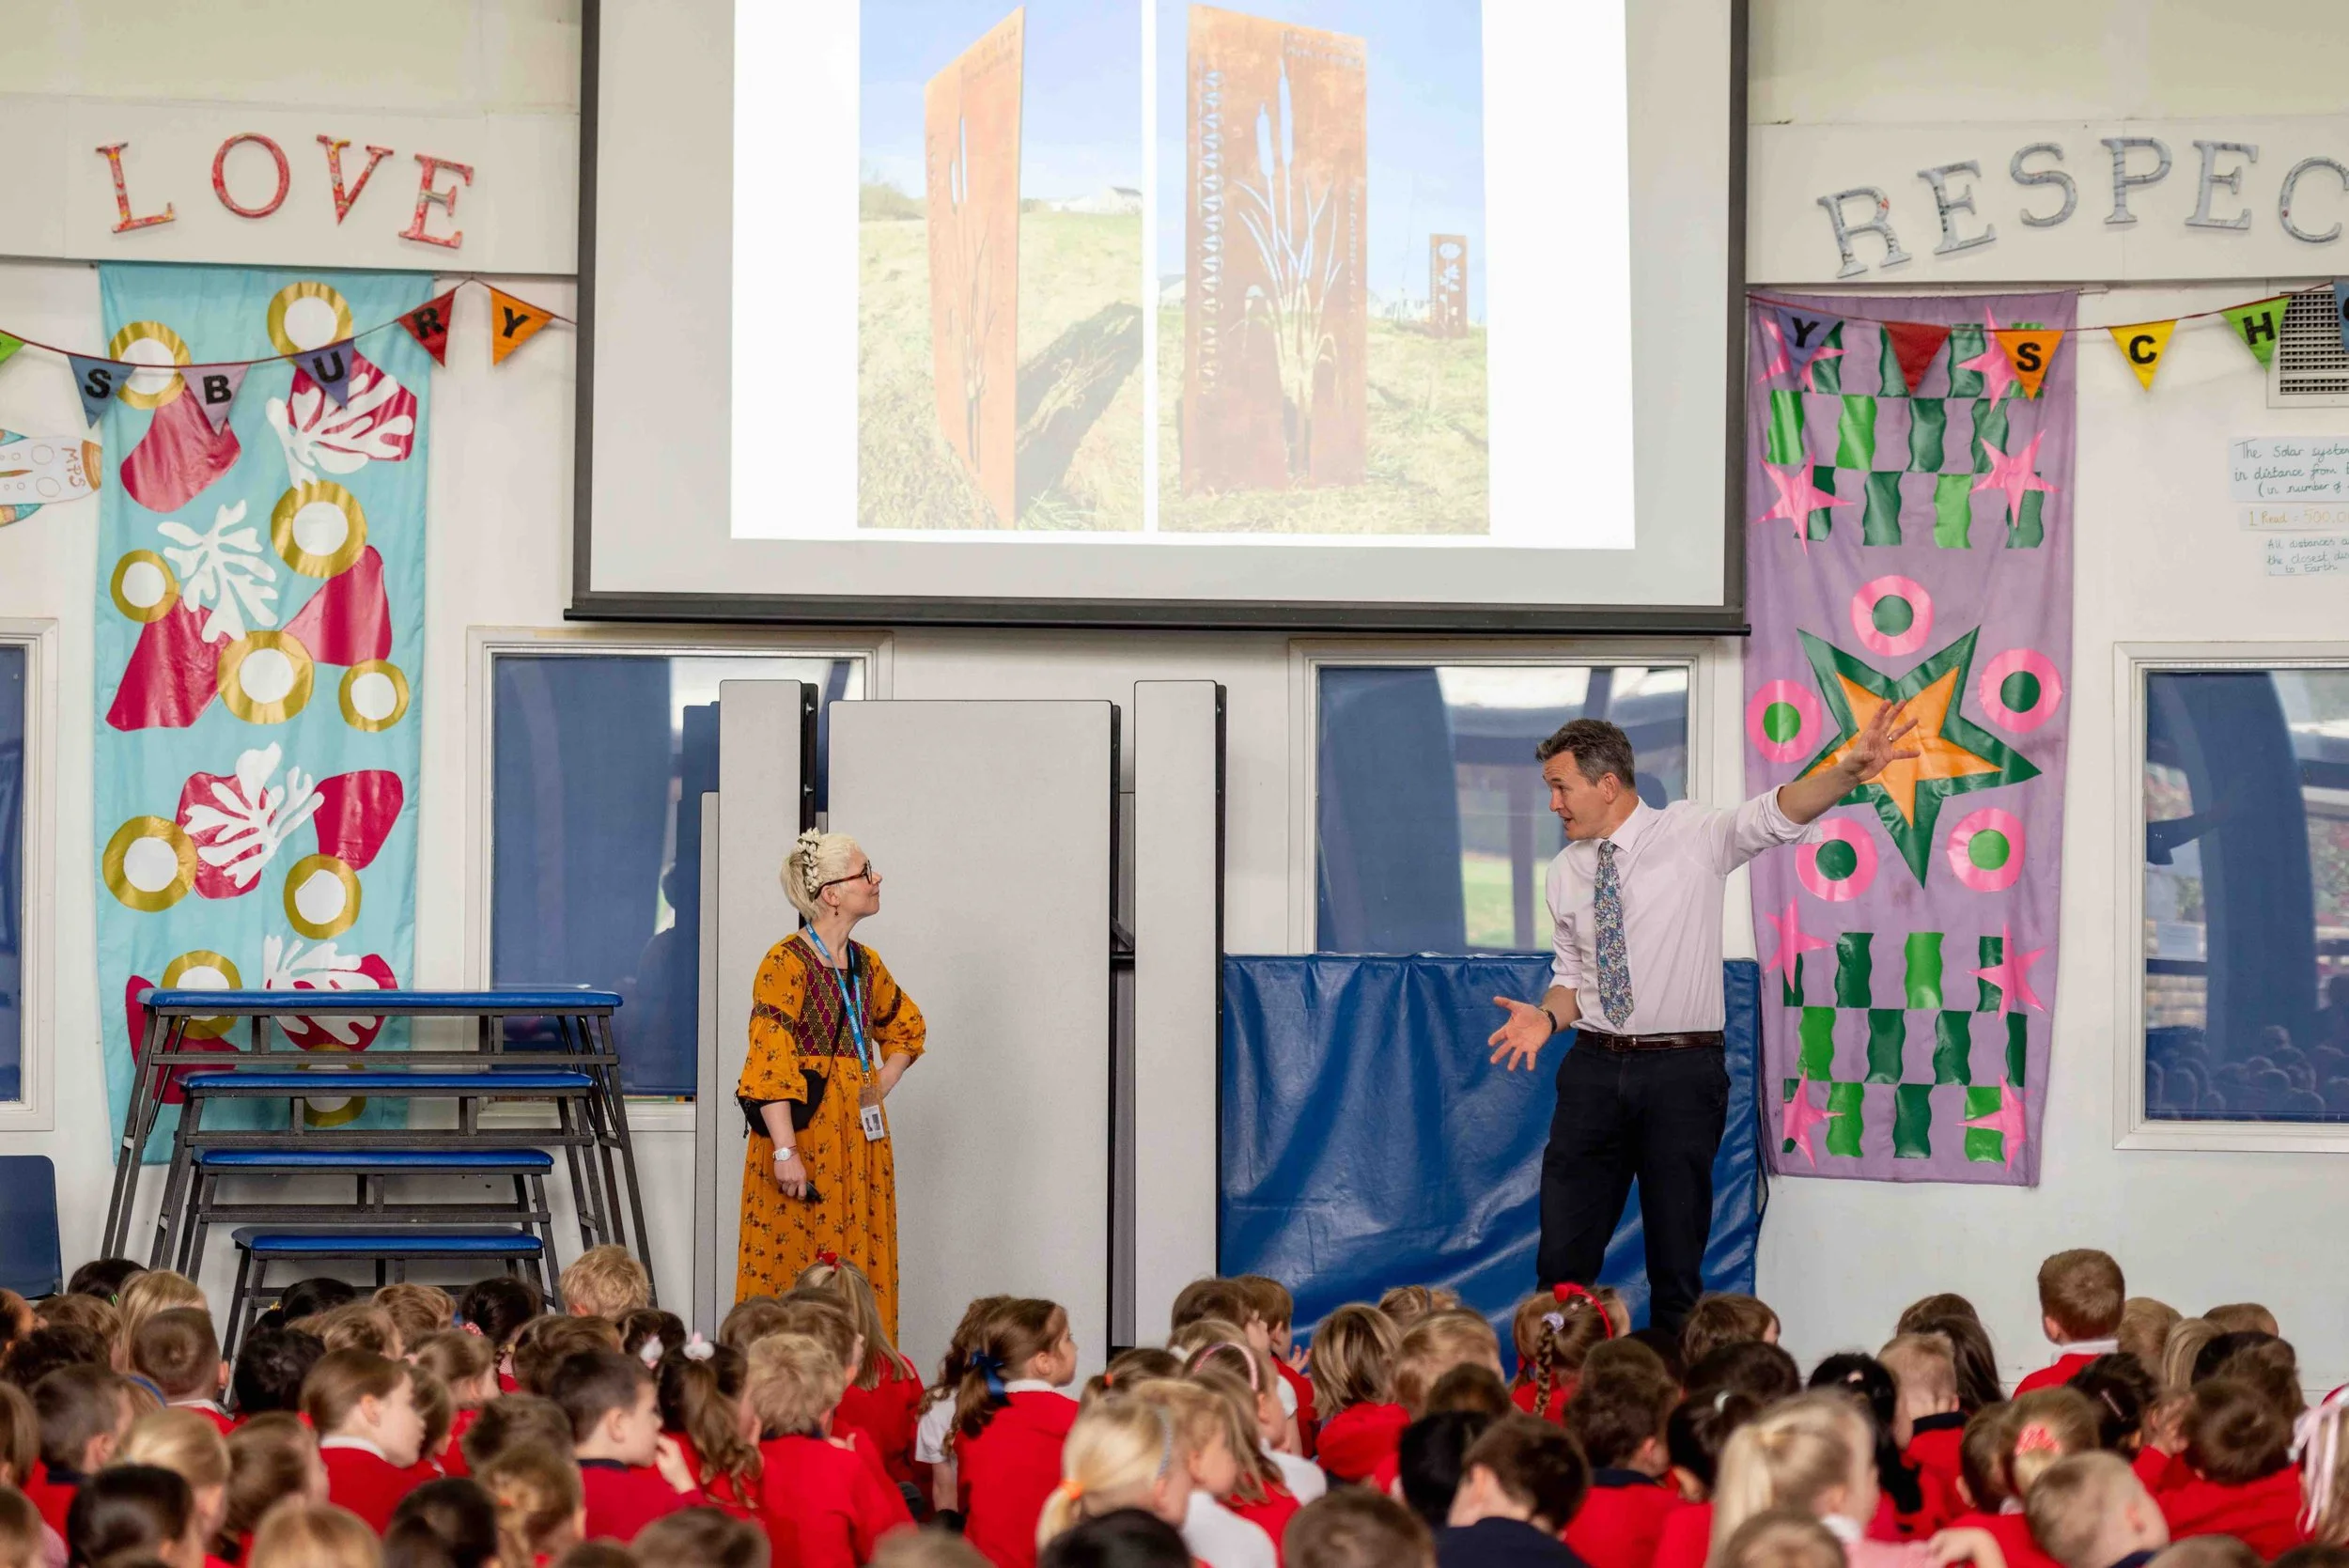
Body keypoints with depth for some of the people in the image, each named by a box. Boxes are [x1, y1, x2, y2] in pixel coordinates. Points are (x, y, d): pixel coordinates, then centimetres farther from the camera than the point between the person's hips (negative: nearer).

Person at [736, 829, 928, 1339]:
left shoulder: (867, 965, 12)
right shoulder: (787, 963, -10)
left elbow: (907, 1027, 31)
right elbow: (769, 1062, -16)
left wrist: (881, 1088, 14)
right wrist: (785, 1151, -22)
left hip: (861, 1140, 7)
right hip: (804, 1135, -7)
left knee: (863, 1272, 7)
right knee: (795, 1275, -7)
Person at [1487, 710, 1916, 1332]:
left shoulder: (1693, 835, -4)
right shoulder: (1566, 871, 10)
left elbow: (1776, 814, -20)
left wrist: (1850, 770, -37)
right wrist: (1547, 1017, -3)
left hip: (1681, 1071, -4)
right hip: (1593, 1070, 4)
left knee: (1676, 1263, 2)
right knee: (1563, 1257, 4)